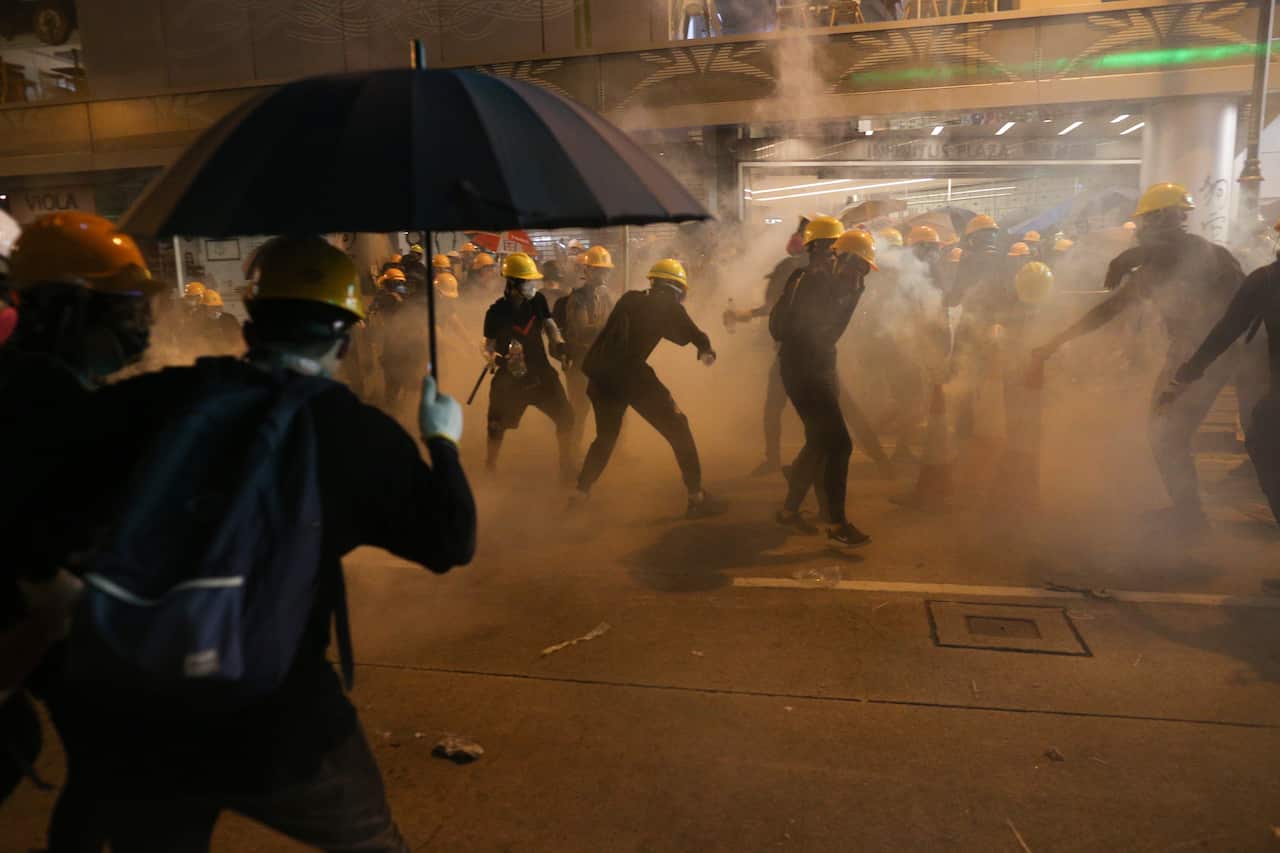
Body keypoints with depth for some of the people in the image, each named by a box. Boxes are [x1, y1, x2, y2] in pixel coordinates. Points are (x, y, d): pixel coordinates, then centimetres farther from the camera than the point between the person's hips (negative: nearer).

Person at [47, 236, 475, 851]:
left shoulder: (152, 399, -5)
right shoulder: (360, 432, -9)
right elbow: (450, 542, 0)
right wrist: (442, 443, 14)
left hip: (129, 725, 2)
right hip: (278, 726, -2)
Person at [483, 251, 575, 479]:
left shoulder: (538, 302, -4)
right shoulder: (497, 311, -12)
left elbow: (550, 325, 6)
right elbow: (489, 345, -5)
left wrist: (559, 343, -15)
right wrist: (496, 359, -26)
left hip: (541, 371, 3)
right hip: (510, 377, -3)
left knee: (565, 417, -1)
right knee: (497, 426, 3)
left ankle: (567, 467, 17)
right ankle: (489, 469, 28)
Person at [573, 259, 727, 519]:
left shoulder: (630, 299, 21)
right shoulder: (668, 305, 8)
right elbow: (694, 336, 10)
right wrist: (706, 352, 27)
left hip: (598, 371, 6)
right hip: (629, 372, -6)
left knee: (606, 436, 26)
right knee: (678, 430, 5)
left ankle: (580, 494, 23)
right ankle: (697, 498, 1)